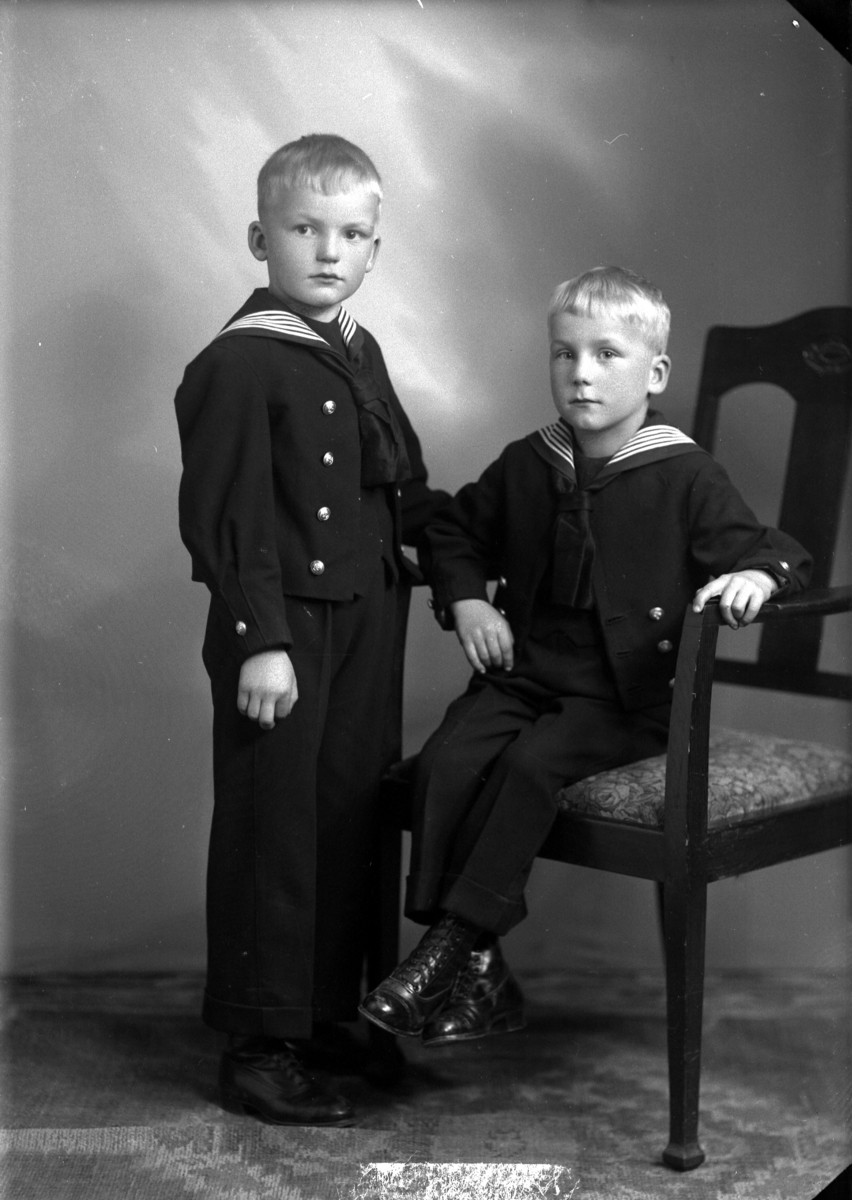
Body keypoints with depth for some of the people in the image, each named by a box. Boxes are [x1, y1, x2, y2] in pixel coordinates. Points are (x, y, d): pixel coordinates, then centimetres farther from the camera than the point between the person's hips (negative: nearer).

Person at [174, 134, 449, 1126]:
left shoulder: (360, 354, 13)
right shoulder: (236, 365, -13)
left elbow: (405, 491, 22)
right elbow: (222, 518, -17)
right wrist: (259, 641, -20)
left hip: (366, 625, 8)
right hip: (281, 634, -8)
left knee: (353, 820, 14)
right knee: (271, 831, 0)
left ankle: (326, 1013, 29)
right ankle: (257, 1044, 11)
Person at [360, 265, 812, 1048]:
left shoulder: (685, 478, -3)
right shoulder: (525, 466, 10)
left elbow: (772, 551, -3)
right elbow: (456, 530, 26)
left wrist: (755, 577, -27)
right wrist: (466, 601, 8)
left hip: (628, 695, -4)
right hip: (525, 673, 4)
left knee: (532, 764, -29)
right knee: (447, 759, -21)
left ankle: (453, 943, -22)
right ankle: (478, 970, -19)